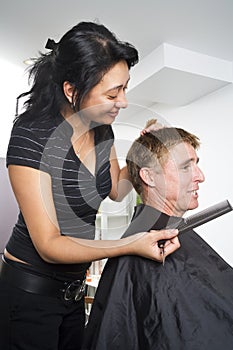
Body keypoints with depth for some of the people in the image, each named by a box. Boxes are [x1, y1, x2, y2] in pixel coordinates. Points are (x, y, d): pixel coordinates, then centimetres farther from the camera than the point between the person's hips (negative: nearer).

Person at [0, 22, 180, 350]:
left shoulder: (102, 129, -5)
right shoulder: (31, 136, -26)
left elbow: (116, 189, 12)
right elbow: (49, 245, -25)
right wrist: (131, 244, -34)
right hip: (30, 289, -6)